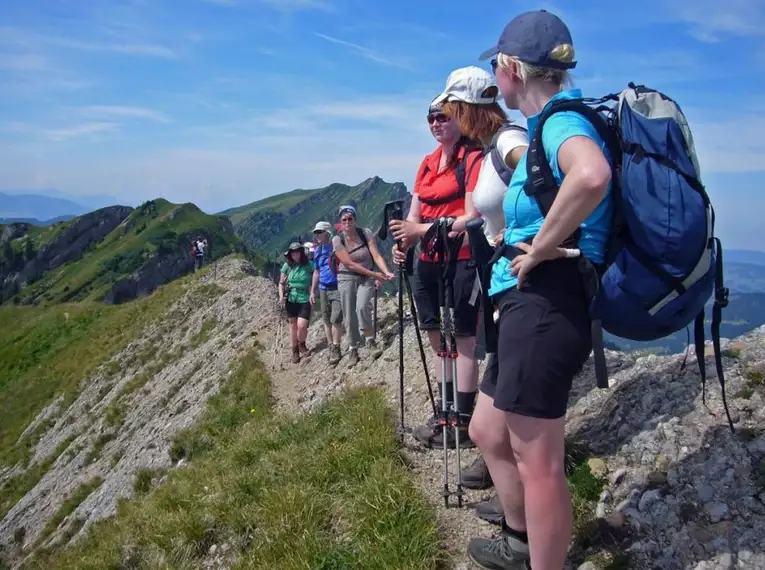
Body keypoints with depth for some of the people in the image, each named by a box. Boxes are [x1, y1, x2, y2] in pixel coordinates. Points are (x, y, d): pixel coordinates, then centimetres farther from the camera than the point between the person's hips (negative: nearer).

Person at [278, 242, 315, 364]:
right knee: (293, 325, 11)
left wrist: (312, 295, -13)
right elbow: (281, 283, 7)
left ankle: (302, 345, 17)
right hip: (290, 300, 2)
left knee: (302, 326, -14)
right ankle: (295, 350, 27)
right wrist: (281, 296, -7)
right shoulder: (287, 266, 0)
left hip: (304, 300, -2)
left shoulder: (309, 265, -6)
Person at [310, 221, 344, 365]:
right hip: (323, 289, 6)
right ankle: (331, 348, 21)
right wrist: (312, 291, 17)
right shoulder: (317, 251, 9)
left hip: (338, 288, -6)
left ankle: (336, 350, 0)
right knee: (327, 320, 11)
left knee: (336, 319, -10)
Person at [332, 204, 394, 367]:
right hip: (347, 278, 1)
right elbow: (350, 264, -16)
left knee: (362, 307, -25)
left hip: (367, 278, 0)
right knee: (349, 315, -1)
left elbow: (376, 256, -15)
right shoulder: (337, 240, -12)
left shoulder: (366, 233, -9)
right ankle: (353, 350, 14)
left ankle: (371, 341, -8)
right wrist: (375, 274, -21)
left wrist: (386, 272, -33)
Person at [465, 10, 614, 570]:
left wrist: (540, 248, -24)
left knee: (538, 463, -1)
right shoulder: (552, 126, 19)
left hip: (544, 305, -11)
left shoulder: (561, 119, -12)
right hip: (530, 304, 11)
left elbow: (592, 175, -36)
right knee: (488, 432, 22)